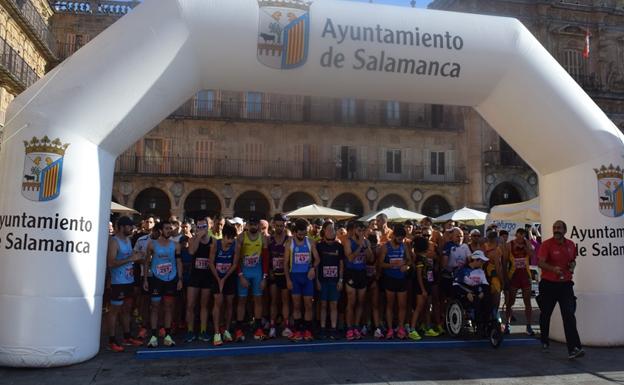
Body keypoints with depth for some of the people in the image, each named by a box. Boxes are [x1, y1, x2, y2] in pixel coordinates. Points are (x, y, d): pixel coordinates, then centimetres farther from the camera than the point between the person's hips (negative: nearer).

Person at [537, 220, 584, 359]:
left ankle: (574, 349, -11)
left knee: (569, 315, -8)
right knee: (546, 314, 11)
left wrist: (573, 265, -1)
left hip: (565, 284, 3)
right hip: (548, 284, -2)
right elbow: (540, 263, -18)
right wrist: (553, 268, -35)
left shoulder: (571, 245, 6)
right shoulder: (547, 244, -9)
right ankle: (544, 341, 32)